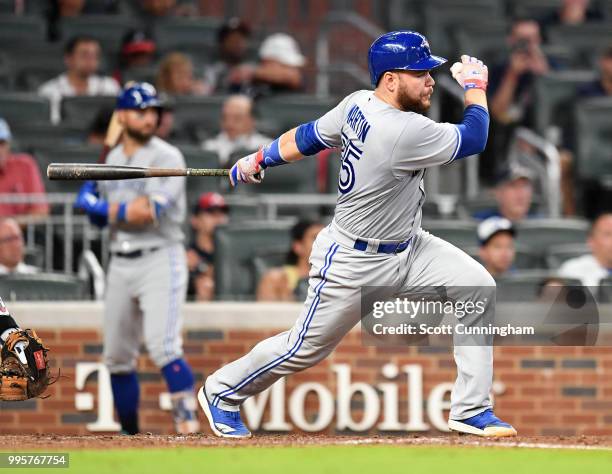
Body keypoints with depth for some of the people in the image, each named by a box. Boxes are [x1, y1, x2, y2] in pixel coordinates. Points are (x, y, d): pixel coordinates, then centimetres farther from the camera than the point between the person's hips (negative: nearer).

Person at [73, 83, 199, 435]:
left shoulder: (166, 157, -8)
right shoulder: (113, 159, 14)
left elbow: (148, 212, -20)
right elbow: (101, 217, 18)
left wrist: (98, 206, -10)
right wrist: (95, 204, -5)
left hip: (160, 259, -7)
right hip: (121, 264, 7)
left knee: (163, 346, -22)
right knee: (118, 356, 11)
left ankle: (187, 419, -21)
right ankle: (129, 434, 22)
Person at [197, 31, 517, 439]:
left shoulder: (358, 104, -6)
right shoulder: (403, 131, -33)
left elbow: (309, 136, 8)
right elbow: (474, 139, -22)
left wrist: (260, 159, 22)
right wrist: (475, 87, -6)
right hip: (354, 263, -9)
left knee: (478, 286, -7)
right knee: (306, 348, 8)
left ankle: (471, 410, -2)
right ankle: (223, 392, 34)